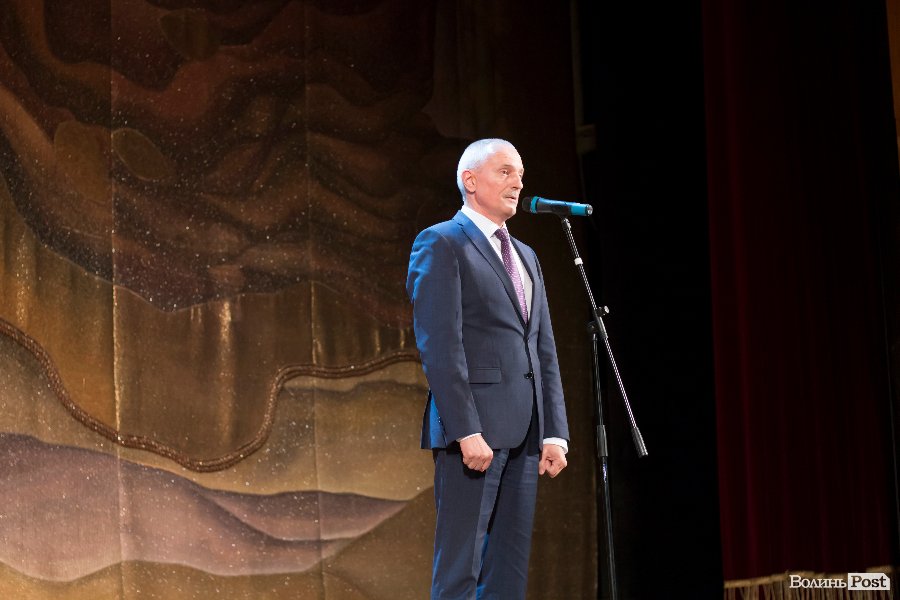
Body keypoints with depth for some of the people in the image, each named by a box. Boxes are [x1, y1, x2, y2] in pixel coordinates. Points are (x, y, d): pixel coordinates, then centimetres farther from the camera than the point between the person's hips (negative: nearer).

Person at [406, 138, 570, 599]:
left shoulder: (525, 257, 22)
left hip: (524, 434, 8)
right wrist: (467, 431, -19)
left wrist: (555, 434, 9)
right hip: (473, 428, -8)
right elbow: (439, 345, -12)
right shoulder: (440, 243, -3)